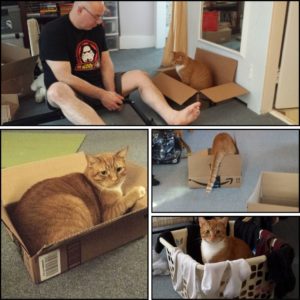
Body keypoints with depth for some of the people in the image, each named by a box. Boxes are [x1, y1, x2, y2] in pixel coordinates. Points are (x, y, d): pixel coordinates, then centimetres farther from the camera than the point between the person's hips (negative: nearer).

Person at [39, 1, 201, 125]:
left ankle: (172, 117, -34)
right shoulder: (53, 31, -17)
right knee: (58, 91, -41)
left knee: (139, 76, -9)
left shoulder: (97, 28, 5)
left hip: (97, 83, 7)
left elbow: (106, 63, 3)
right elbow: (64, 77, -23)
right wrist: (102, 95, -22)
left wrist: (111, 92, -15)